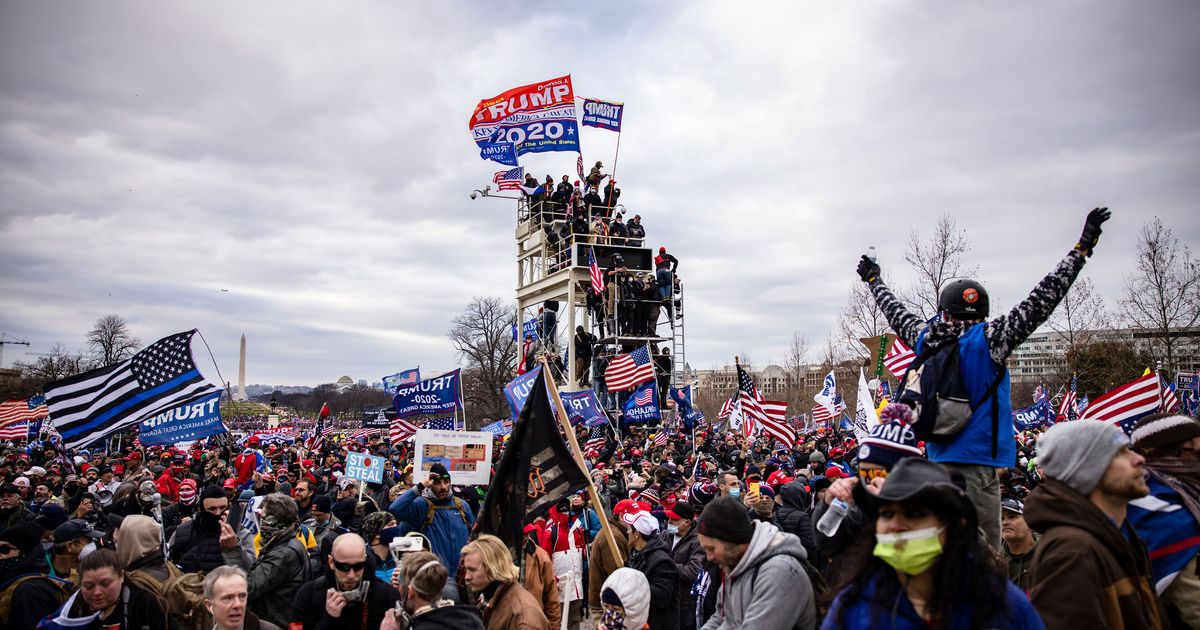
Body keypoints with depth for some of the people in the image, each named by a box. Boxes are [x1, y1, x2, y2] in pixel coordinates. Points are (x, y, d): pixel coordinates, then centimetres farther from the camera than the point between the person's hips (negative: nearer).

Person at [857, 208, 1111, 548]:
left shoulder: (925, 338, 5)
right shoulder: (988, 339, -11)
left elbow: (896, 314, 23)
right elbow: (1040, 302, -10)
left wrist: (874, 281, 41)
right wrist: (1082, 248, -4)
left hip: (937, 458, 6)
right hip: (977, 460, -6)